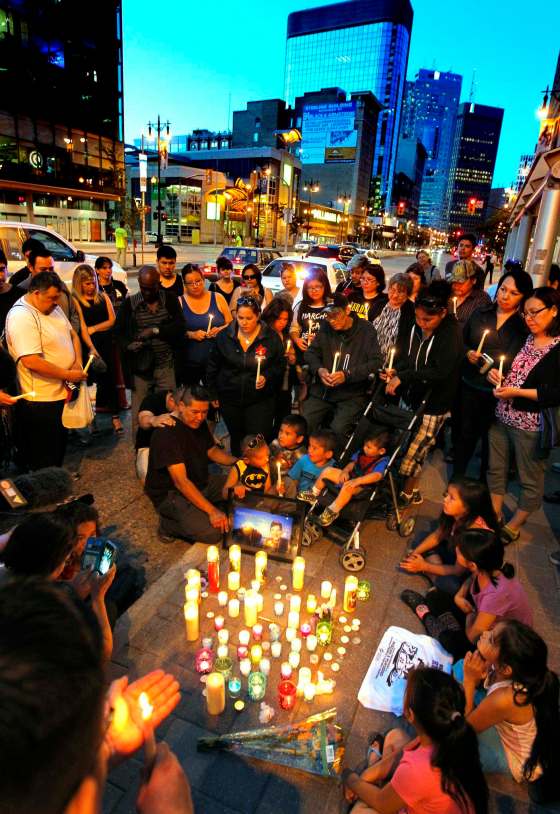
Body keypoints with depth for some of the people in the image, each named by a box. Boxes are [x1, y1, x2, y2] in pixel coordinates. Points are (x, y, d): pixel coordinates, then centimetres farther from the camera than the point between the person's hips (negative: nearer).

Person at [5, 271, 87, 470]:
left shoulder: (52, 307, 6)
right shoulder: (21, 317, -23)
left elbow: (72, 334, 13)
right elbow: (32, 362, -29)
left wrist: (78, 363, -5)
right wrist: (68, 375, -21)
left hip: (63, 391, 9)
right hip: (41, 399, -9)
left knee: (60, 444, 23)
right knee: (44, 459, 6)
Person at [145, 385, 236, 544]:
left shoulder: (199, 423, 0)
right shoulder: (166, 433, -26)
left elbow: (212, 450, 15)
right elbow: (181, 481, -30)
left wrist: (237, 462, -4)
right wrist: (212, 511, -35)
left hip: (200, 482, 9)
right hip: (169, 493, -8)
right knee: (211, 532, -26)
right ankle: (168, 524, -1)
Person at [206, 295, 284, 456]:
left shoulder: (271, 337, -6)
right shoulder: (224, 336, -2)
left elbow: (279, 364, 3)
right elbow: (213, 367, 7)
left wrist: (267, 376, -16)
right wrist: (213, 394, 8)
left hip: (260, 399, -2)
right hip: (230, 399, 2)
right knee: (236, 438, 15)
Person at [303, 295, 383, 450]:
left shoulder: (365, 330, -2)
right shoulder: (326, 327, 9)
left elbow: (376, 362, -8)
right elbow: (311, 353, 14)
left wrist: (347, 375, -18)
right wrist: (319, 369, -7)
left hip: (352, 394, -4)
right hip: (322, 391, 4)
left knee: (338, 429, -27)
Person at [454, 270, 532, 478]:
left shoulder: (525, 326, -5)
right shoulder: (480, 314, 4)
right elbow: (462, 341, 10)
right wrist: (468, 354, -10)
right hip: (470, 385, 2)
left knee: (490, 439, 12)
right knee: (465, 433, 12)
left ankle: (485, 484, 31)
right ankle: (455, 480, 29)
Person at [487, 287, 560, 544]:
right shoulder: (523, 338, 7)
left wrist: (517, 392, -21)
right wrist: (494, 373, -2)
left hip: (532, 425, -6)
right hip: (501, 416, 7)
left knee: (530, 480, 10)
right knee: (495, 469, 18)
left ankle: (513, 527, 29)